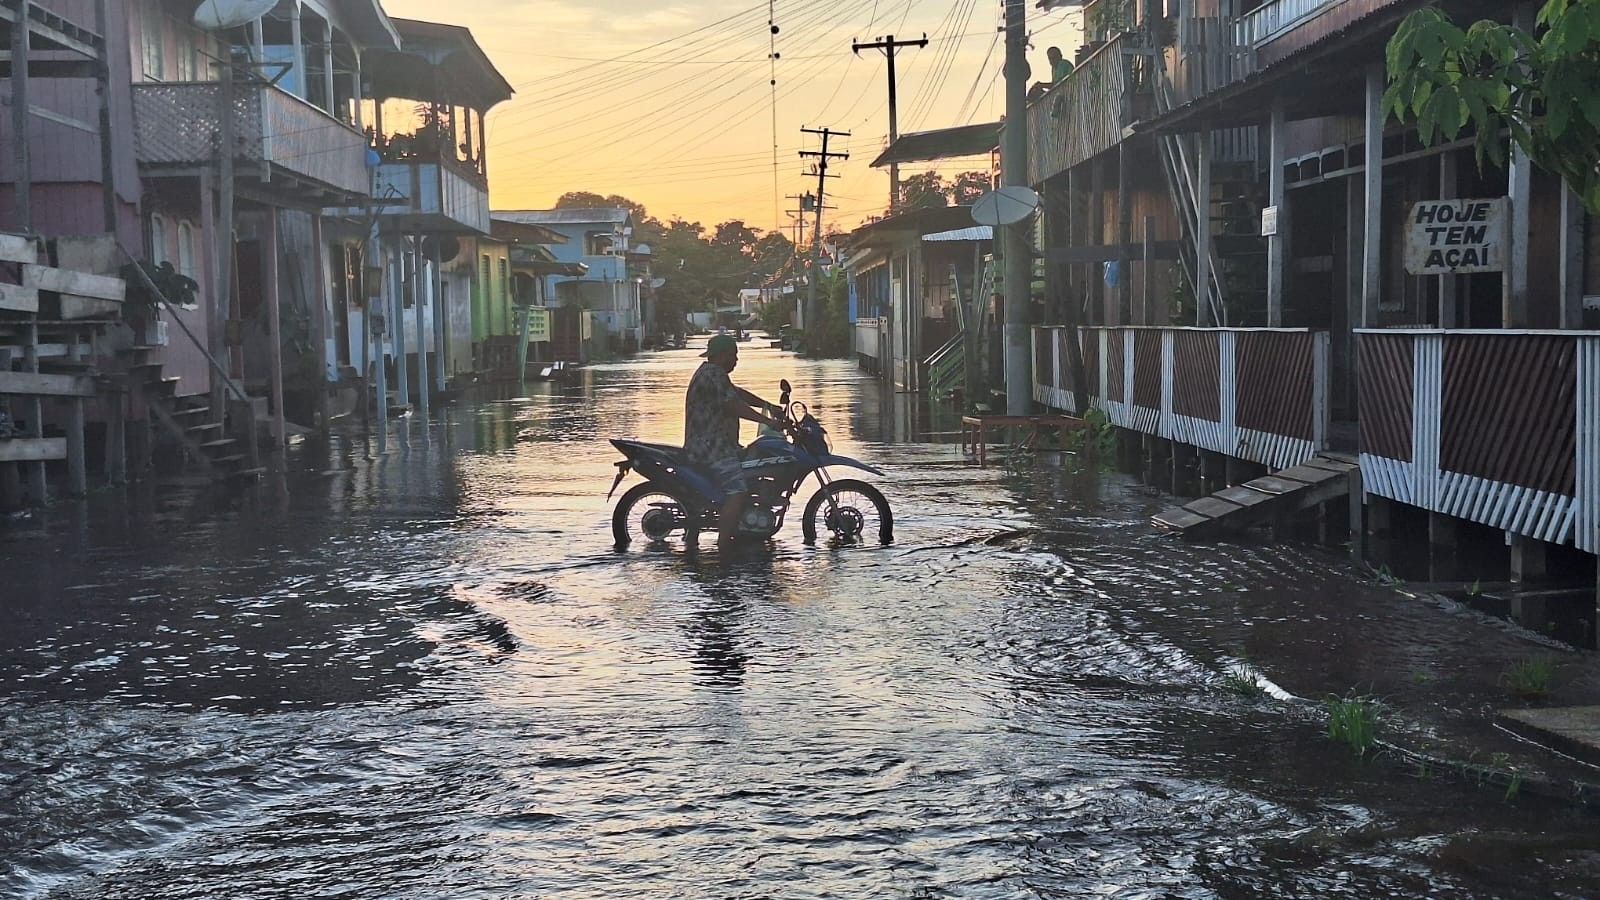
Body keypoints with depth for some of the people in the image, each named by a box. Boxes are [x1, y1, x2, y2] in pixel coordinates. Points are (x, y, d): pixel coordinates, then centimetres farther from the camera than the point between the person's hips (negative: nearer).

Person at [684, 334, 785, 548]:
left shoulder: (711, 372, 20)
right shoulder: (712, 375, -15)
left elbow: (737, 393, 25)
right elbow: (734, 406, -22)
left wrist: (767, 405, 16)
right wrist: (768, 421, -20)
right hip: (712, 448, -12)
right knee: (737, 491, -22)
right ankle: (724, 546, -27)